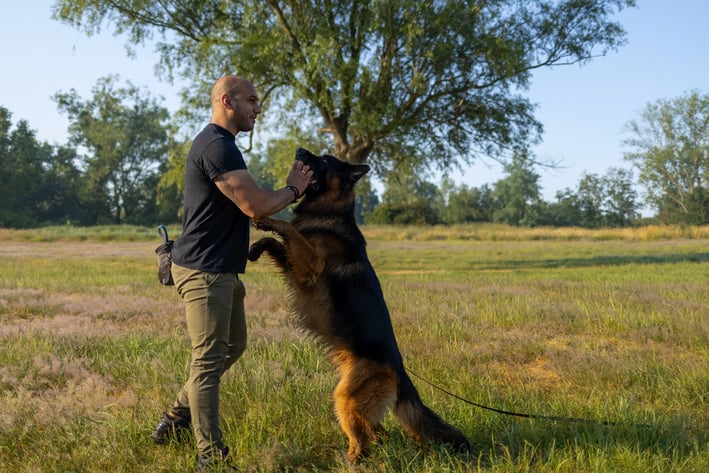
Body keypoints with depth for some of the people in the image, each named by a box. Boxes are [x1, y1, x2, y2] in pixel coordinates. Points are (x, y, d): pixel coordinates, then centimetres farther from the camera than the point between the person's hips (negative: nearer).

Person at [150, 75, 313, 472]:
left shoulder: (220, 144, 18)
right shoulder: (217, 147, -18)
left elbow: (248, 207, 21)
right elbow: (256, 206, -20)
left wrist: (293, 191, 10)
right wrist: (293, 189, -4)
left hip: (222, 271, 11)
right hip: (204, 271, -11)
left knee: (232, 347, 21)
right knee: (209, 360, -6)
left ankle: (177, 418, 31)